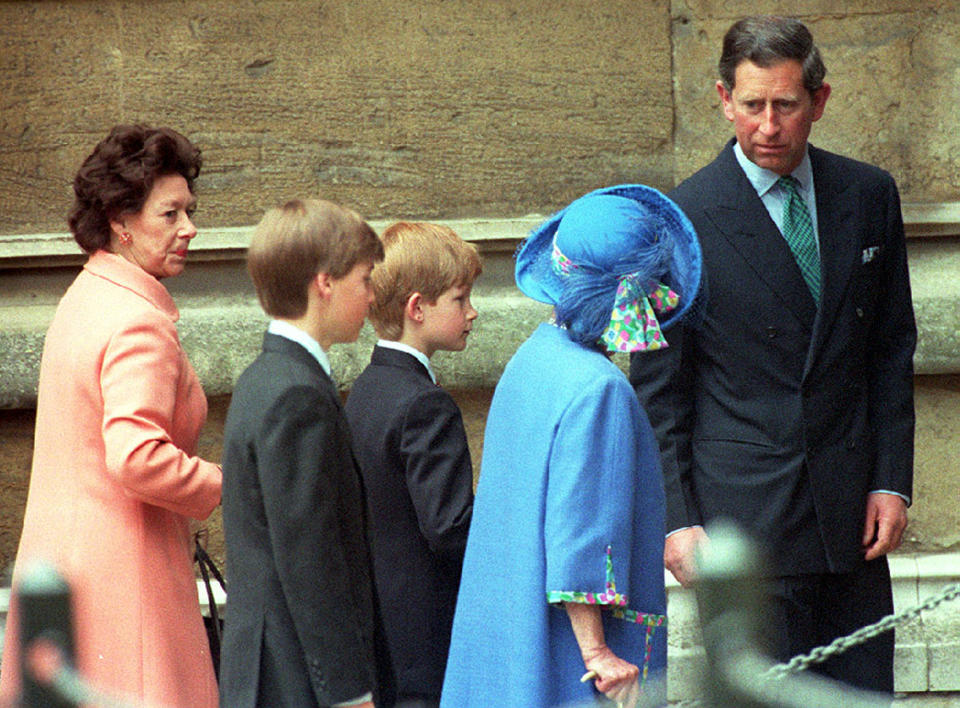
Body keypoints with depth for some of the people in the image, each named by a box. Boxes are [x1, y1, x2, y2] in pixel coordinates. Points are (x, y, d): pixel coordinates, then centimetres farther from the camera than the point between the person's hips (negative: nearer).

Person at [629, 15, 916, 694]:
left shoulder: (869, 195, 7)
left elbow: (892, 349, 12)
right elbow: (658, 386, -1)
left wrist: (892, 482, 4)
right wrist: (676, 517, -7)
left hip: (851, 508, 4)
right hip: (744, 511, -4)